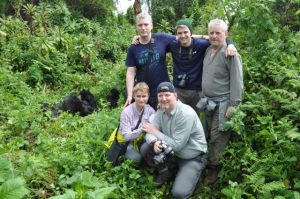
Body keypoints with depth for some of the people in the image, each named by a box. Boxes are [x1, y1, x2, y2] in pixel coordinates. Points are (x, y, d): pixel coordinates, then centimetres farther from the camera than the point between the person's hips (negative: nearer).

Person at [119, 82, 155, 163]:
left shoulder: (150, 110, -5)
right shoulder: (126, 112, -14)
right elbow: (126, 136, -17)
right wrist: (141, 130, -32)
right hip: (128, 143, -2)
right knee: (136, 157, -30)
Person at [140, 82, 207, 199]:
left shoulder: (186, 114, -27)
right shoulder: (161, 111, -4)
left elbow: (177, 145, -27)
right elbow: (150, 132, -6)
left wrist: (155, 132, -20)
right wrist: (155, 142, -31)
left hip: (193, 158, -6)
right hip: (172, 153, 7)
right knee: (145, 149, -11)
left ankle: (192, 175, 10)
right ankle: (166, 172, 11)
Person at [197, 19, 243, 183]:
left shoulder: (230, 53, -14)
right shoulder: (208, 50, 9)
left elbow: (236, 81, -17)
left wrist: (233, 105, -20)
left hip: (222, 103, -7)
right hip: (208, 101, 7)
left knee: (218, 138, 0)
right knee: (210, 135, 17)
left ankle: (215, 166, 15)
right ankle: (209, 162, 30)